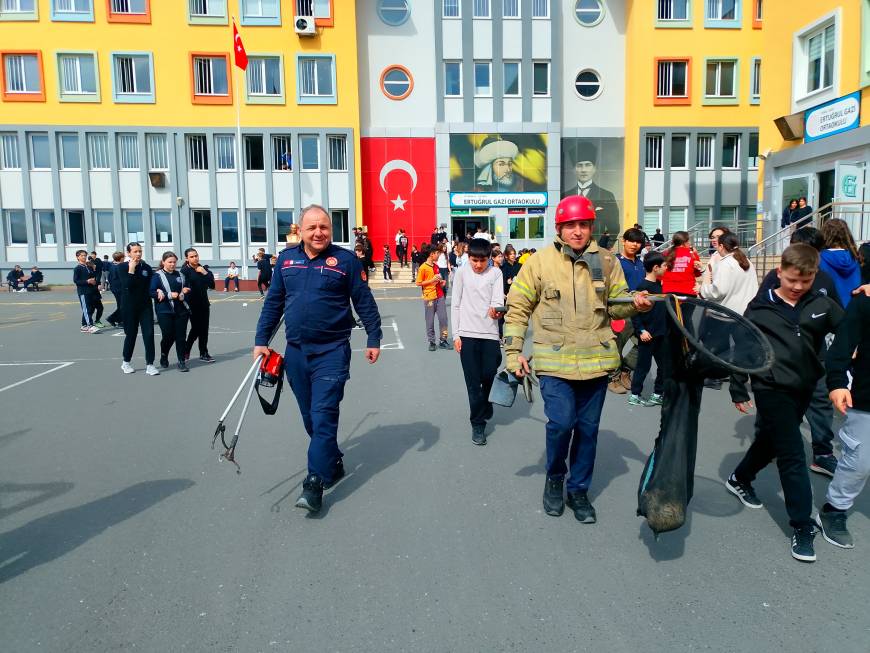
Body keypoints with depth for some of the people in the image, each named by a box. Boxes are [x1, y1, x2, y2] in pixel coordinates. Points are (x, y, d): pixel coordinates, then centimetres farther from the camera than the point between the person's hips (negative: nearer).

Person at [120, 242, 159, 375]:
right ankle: (126, 363, 28)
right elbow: (127, 285, -19)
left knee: (149, 334, -6)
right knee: (131, 334, 8)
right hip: (129, 307, -2)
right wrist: (131, 270, -21)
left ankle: (149, 365, -1)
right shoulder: (123, 268, -5)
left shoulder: (147, 267, 4)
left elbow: (151, 286, 10)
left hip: (146, 306, 2)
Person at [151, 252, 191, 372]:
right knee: (168, 336, -4)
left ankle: (181, 361, 9)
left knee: (181, 336, 1)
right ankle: (164, 357, 25)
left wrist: (182, 295, -10)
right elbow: (152, 292, -8)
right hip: (165, 311, -3)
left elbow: (187, 290, 12)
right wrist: (170, 295, -15)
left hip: (181, 310, 3)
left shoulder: (180, 275, 11)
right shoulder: (157, 276, -1)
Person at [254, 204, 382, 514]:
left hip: (332, 351, -5)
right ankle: (333, 464, 31)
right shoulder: (286, 259, 8)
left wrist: (374, 339, 0)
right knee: (309, 416, 13)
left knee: (323, 415, -8)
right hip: (296, 352, 5)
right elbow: (273, 303, 13)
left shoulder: (345, 259, -3)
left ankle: (315, 482, -3)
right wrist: (261, 341, 9)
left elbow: (365, 303, 1)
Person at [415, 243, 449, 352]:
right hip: (429, 297, -6)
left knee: (443, 318, 4)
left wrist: (441, 282, 5)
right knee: (430, 321, 3)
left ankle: (443, 340, 14)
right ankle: (432, 342, 14)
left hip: (440, 296, 6)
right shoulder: (423, 267, -10)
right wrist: (432, 281, -16)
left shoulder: (436, 266, 10)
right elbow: (418, 283, -10)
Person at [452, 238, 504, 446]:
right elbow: (455, 304, 4)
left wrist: (496, 310, -30)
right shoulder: (461, 272, 3)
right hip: (467, 333, -1)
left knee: (489, 376, 2)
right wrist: (456, 334, 0)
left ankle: (484, 407, 34)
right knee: (473, 381, 0)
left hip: (490, 333, 1)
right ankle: (478, 423, 10)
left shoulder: (495, 273, 3)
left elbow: (498, 300, -6)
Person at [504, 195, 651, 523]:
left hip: (595, 360, 3)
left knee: (588, 428, 10)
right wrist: (513, 353, -4)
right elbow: (517, 309, 1)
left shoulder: (606, 261, 4)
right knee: (561, 422, -14)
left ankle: (578, 490, 31)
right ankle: (554, 478, 17)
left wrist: (634, 303, -10)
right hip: (554, 361, -3)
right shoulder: (540, 261, -4)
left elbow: (616, 303, 13)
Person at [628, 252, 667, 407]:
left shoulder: (658, 284, 9)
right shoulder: (642, 287, -16)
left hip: (661, 334, 8)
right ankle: (635, 395, 13)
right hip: (648, 335, -8)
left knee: (664, 365, 12)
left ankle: (658, 394, 24)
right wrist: (641, 330, -20)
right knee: (644, 365, 1)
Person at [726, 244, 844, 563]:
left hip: (804, 388, 4)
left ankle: (739, 479, 46)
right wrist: (738, 389, -2)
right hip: (772, 388, -4)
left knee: (770, 442, 21)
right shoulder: (760, 307, -7)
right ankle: (802, 527, 4)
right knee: (793, 456, -5)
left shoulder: (822, 305, 1)